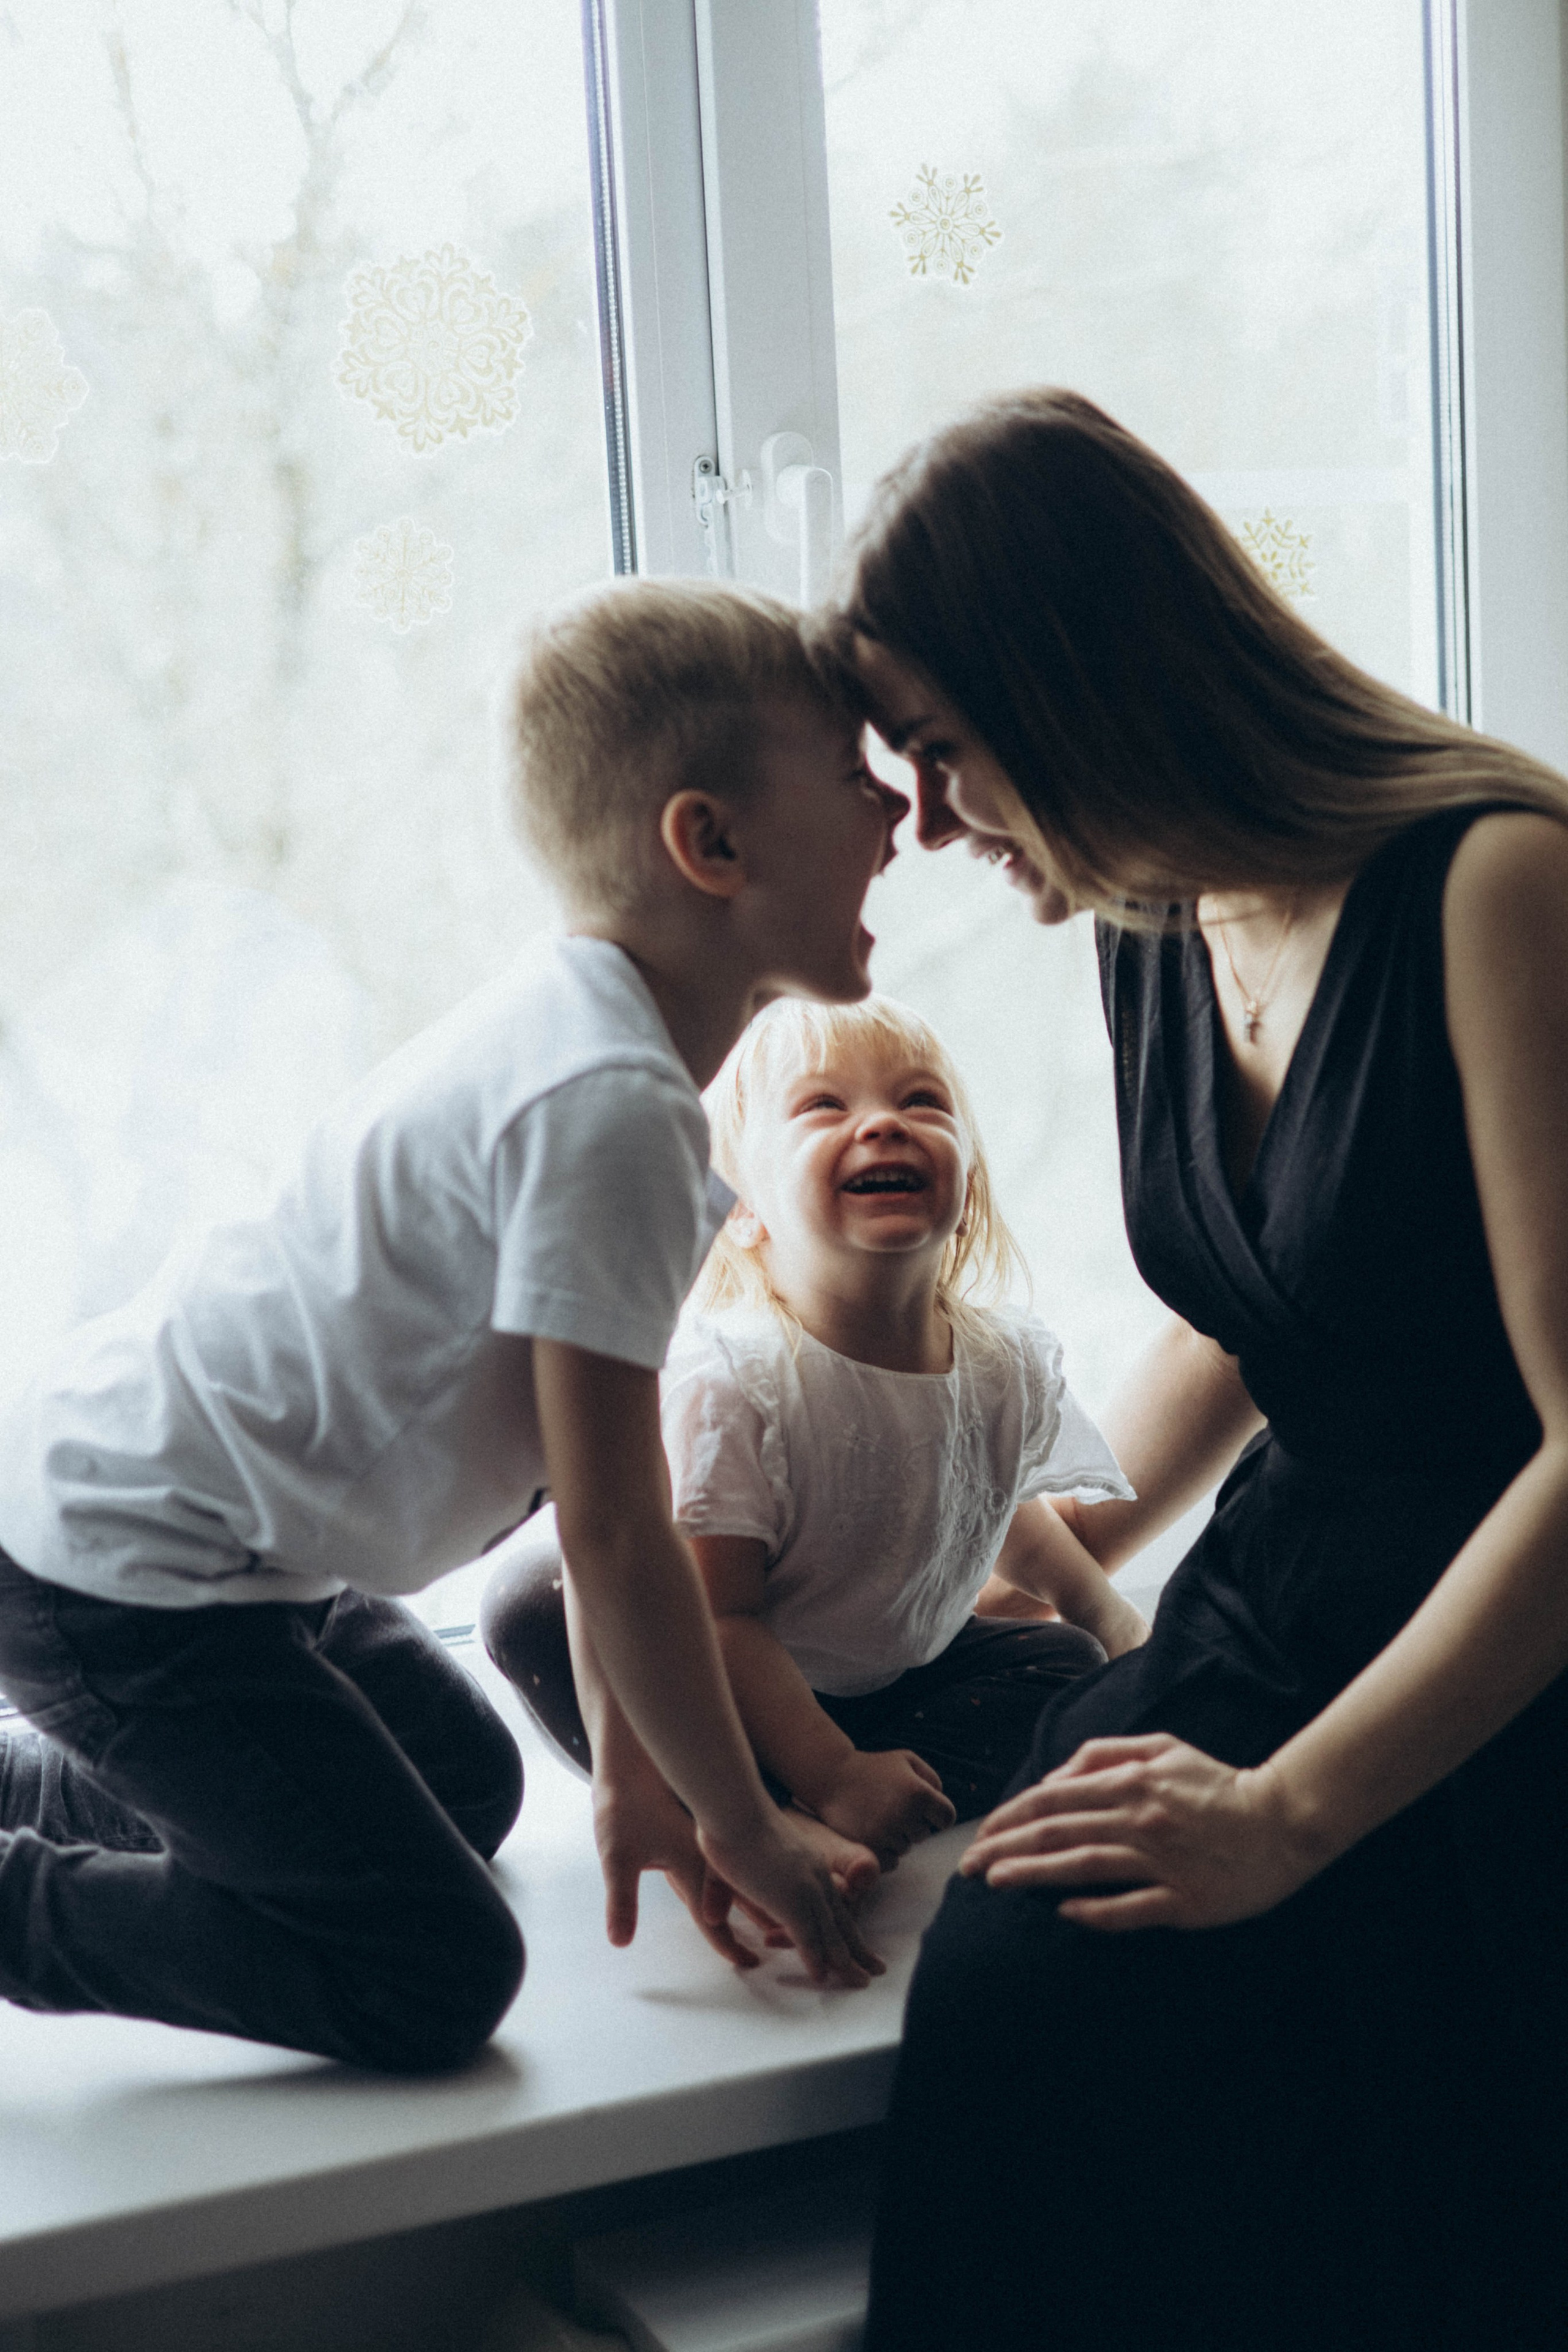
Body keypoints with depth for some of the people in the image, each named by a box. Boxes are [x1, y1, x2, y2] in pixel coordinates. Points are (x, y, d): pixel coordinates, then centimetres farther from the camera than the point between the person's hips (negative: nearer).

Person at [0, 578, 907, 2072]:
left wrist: (639, 1766, 14)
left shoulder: (576, 1031, 7)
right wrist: (744, 1831, -9)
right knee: (435, 1978, -7)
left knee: (468, 1787, 25)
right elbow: (612, 1530, -22)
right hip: (122, 1573, -10)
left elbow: (590, 1473, 11)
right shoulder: (609, 1105, -24)